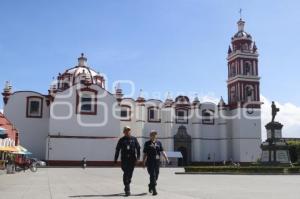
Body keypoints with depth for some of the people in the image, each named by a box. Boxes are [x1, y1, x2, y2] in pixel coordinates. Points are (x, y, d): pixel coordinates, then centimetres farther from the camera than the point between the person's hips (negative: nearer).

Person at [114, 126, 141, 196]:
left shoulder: (134, 139, 6)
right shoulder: (121, 140, 4)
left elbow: (138, 148, 3)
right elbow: (117, 150, 7)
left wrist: (138, 157, -9)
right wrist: (115, 159, 4)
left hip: (132, 159, 2)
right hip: (124, 159, -2)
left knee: (130, 174, 10)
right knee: (126, 173, -11)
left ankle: (127, 187, 30)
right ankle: (127, 190, -9)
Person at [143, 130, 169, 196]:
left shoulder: (159, 143, 9)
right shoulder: (147, 143, 3)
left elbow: (162, 151, 2)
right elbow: (145, 154, 5)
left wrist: (166, 158, -12)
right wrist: (143, 162, 5)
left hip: (157, 161, 3)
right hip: (150, 162, -3)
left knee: (156, 175, 12)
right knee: (152, 175, -10)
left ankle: (150, 186, 36)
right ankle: (154, 190, -8)